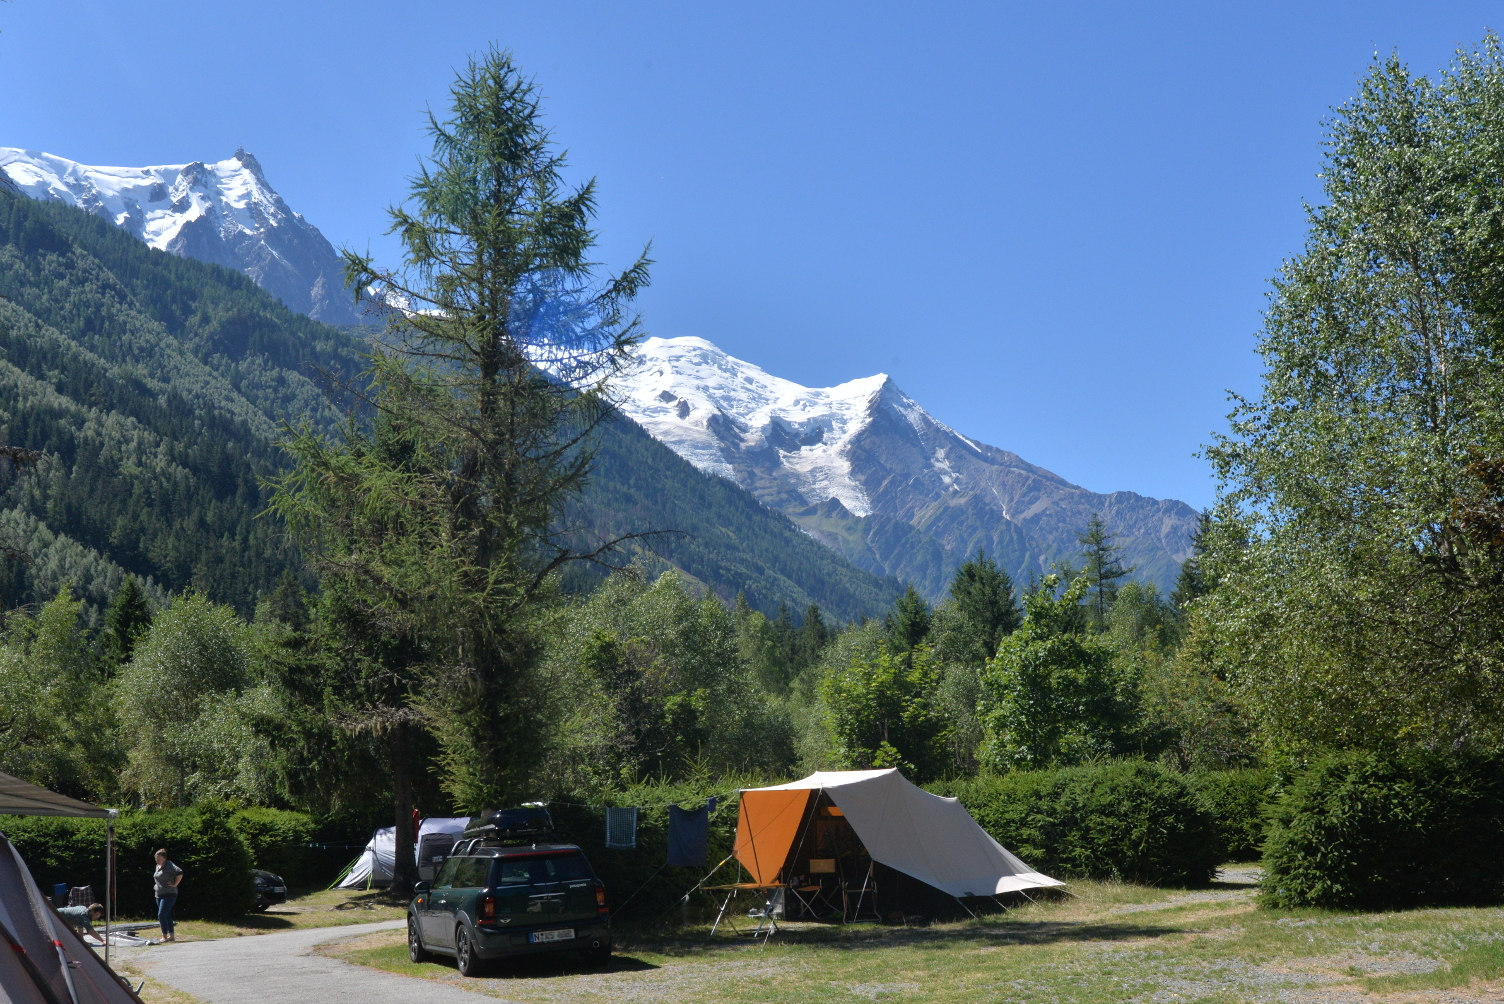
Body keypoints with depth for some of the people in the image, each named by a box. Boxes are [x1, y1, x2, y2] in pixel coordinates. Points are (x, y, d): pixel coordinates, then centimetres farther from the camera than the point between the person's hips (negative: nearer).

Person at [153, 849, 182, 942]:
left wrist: (174, 884, -20)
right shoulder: (158, 866, 12)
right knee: (167, 916, 11)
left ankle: (165, 936, -12)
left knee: (161, 915, -15)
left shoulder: (169, 865, -14)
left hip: (169, 895, -9)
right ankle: (171, 936, 16)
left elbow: (180, 873, -25)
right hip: (159, 895, 9)